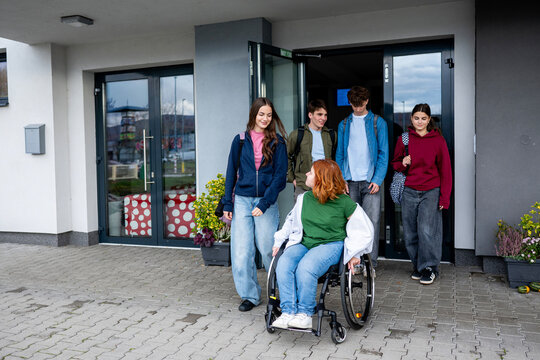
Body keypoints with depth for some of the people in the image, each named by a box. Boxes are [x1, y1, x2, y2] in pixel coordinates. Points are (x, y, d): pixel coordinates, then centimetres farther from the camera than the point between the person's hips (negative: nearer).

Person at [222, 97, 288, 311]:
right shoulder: (240, 140, 7)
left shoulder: (277, 143, 2)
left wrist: (264, 203, -13)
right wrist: (227, 203, 5)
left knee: (268, 249, 3)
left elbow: (280, 176, -3)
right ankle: (250, 295, 15)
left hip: (266, 201, -2)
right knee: (241, 251, 0)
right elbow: (231, 172, 10)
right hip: (242, 201, 2)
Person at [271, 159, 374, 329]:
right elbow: (290, 221, 26)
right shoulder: (304, 198, 10)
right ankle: (288, 312, -22)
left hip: (331, 244, -5)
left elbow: (364, 230, 4)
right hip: (303, 243, 5)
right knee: (283, 264, -27)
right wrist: (278, 242, 17)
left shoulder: (344, 202, -4)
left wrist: (353, 254, -4)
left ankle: (305, 314, -18)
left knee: (306, 268, -34)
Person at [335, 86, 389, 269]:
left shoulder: (378, 123, 6)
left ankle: (370, 262, 5)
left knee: (372, 222, -4)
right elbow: (339, 154, 11)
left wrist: (377, 180, -8)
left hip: (370, 181, -2)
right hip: (350, 181, 2)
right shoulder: (344, 125, 12)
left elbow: (383, 154, 2)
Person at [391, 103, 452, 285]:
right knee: (411, 233, 5)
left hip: (431, 192, -2)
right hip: (409, 192, 3)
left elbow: (445, 170, 2)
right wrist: (403, 163, -7)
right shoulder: (404, 139, 6)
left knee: (426, 230, -12)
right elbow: (395, 163, 17)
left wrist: (445, 197, -2)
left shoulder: (438, 140, 1)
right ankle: (417, 266, 22)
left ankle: (429, 268, 4)